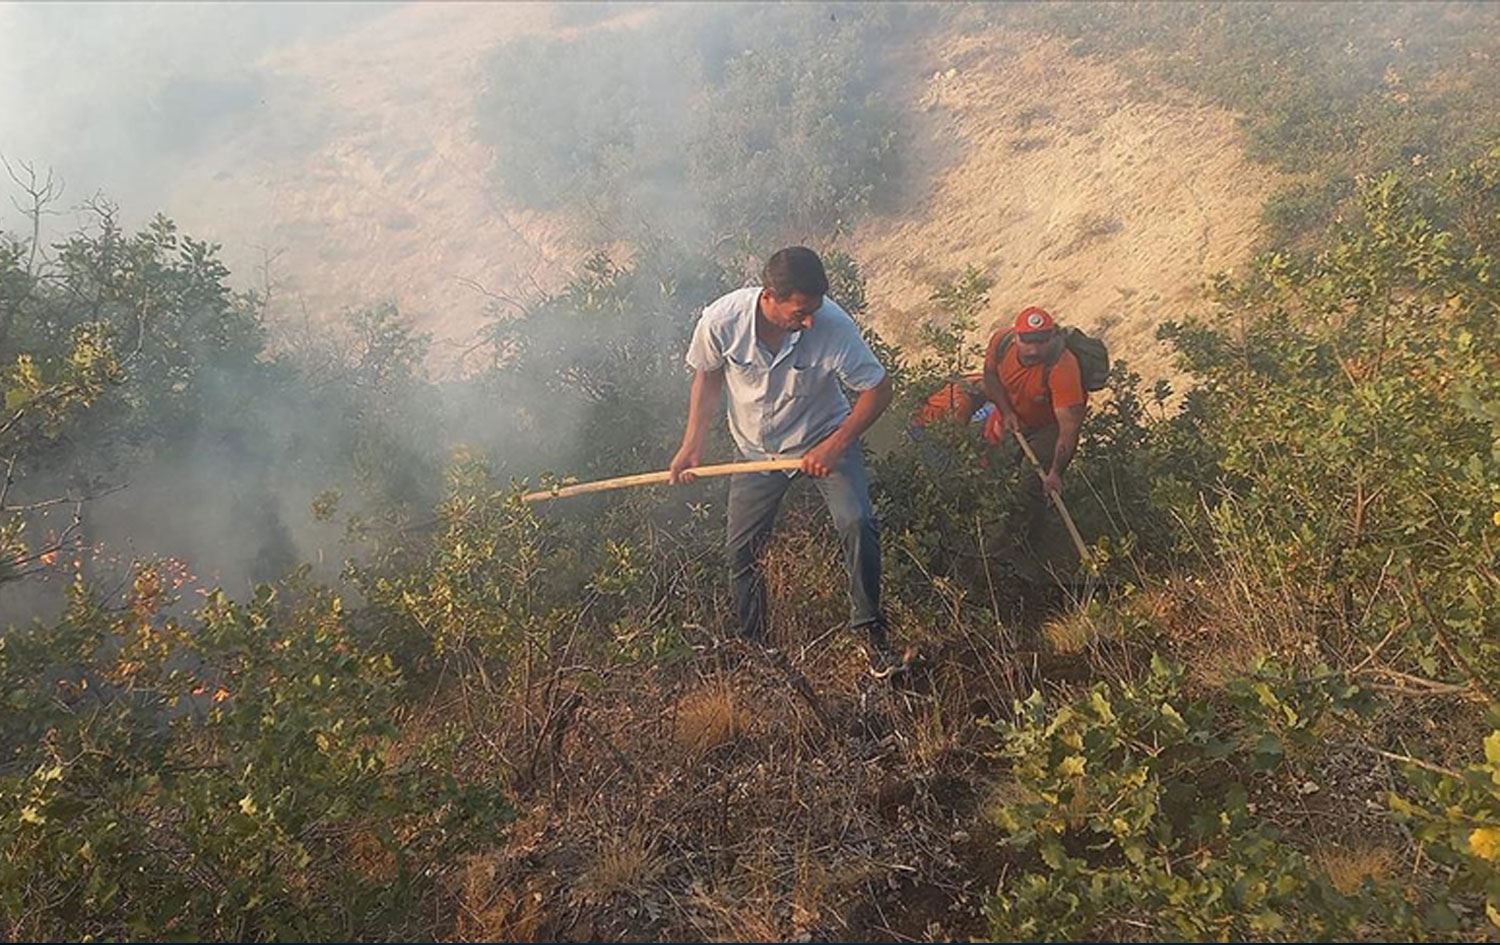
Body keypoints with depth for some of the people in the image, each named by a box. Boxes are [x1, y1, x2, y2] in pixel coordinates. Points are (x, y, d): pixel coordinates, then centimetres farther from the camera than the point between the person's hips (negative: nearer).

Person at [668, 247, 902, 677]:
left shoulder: (834, 326, -30)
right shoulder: (721, 321, -25)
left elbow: (879, 388, -18)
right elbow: (708, 376, -4)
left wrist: (834, 446, -25)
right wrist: (692, 445, -7)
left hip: (824, 437, -2)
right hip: (757, 448, 2)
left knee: (857, 523, -23)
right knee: (740, 551, 5)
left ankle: (870, 629, -2)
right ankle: (753, 644, 29)